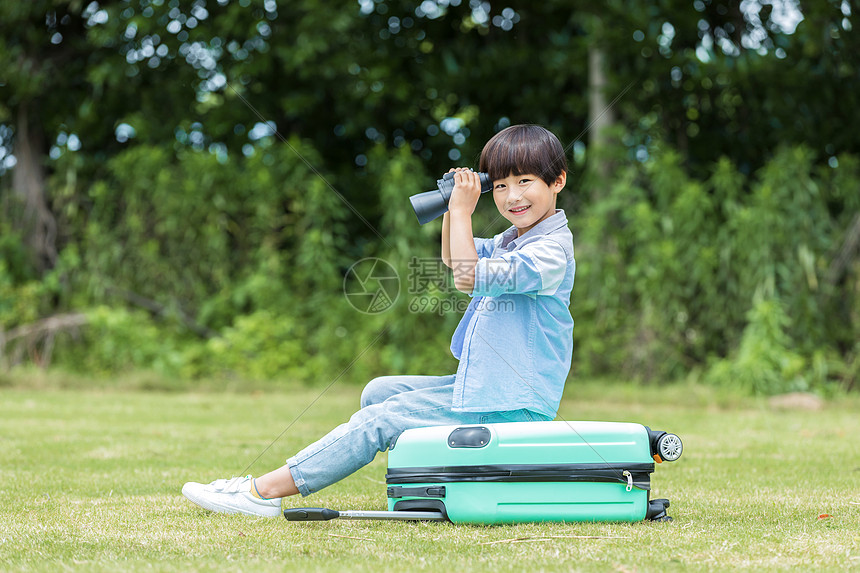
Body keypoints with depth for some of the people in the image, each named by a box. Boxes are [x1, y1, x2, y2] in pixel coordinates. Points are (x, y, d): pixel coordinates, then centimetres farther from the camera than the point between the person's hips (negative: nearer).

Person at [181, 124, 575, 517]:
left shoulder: (553, 249, -18)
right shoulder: (512, 240, 14)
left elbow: (466, 277, -27)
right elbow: (451, 258, 31)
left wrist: (463, 211, -17)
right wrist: (453, 207, 13)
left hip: (508, 408, -10)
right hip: (483, 389, 10)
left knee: (378, 420, -10)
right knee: (379, 392, 14)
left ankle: (264, 491, -7)